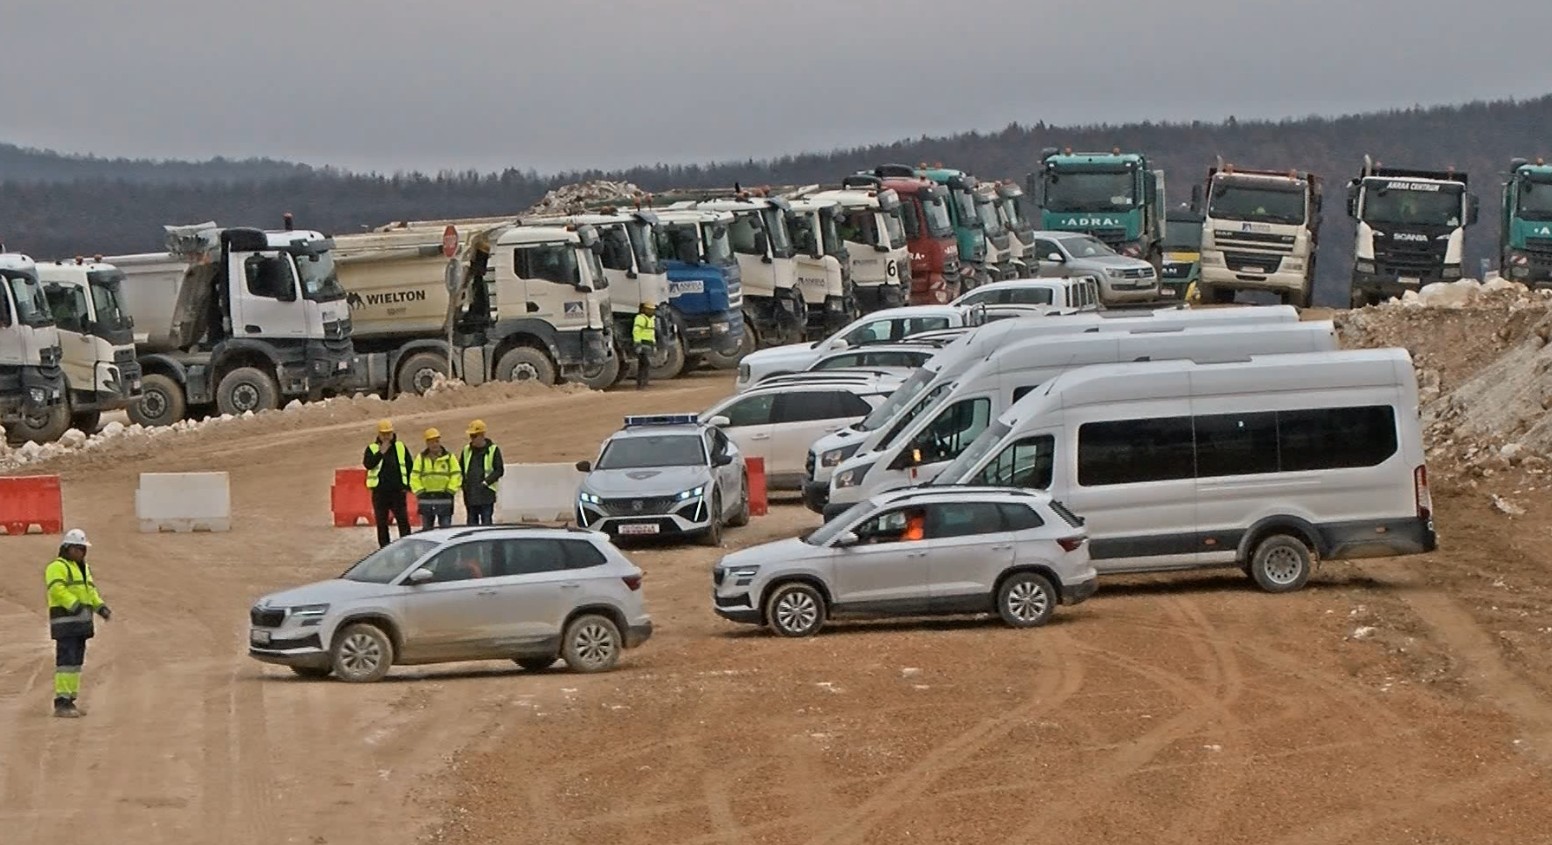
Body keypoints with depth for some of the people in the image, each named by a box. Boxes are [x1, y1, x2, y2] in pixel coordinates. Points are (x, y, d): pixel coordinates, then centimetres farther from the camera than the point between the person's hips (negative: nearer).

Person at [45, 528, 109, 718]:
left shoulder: (82, 568, 18)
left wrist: (101, 607, 2)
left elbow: (90, 592, 18)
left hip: (80, 623, 9)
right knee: (66, 661, -13)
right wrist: (76, 606, -32)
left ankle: (69, 702, 12)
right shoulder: (57, 567, -11)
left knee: (76, 662, 8)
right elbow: (57, 590, -24)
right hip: (65, 622, -9)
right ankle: (61, 704, -14)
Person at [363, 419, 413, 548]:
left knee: (403, 521, -5)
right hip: (379, 492, 0)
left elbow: (409, 466, 12)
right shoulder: (372, 448, 4)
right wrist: (381, 452, -20)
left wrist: (407, 485, 4)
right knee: (382, 524, 4)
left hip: (398, 491, 0)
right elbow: (368, 464, -13)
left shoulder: (401, 448, 9)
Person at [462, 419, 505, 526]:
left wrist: (486, 482, -14)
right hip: (470, 494, 5)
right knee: (472, 522, 7)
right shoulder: (467, 450, 12)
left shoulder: (493, 450, -1)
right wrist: (464, 484, 3)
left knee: (486, 521, -7)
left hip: (486, 494, -5)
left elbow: (499, 470, -3)